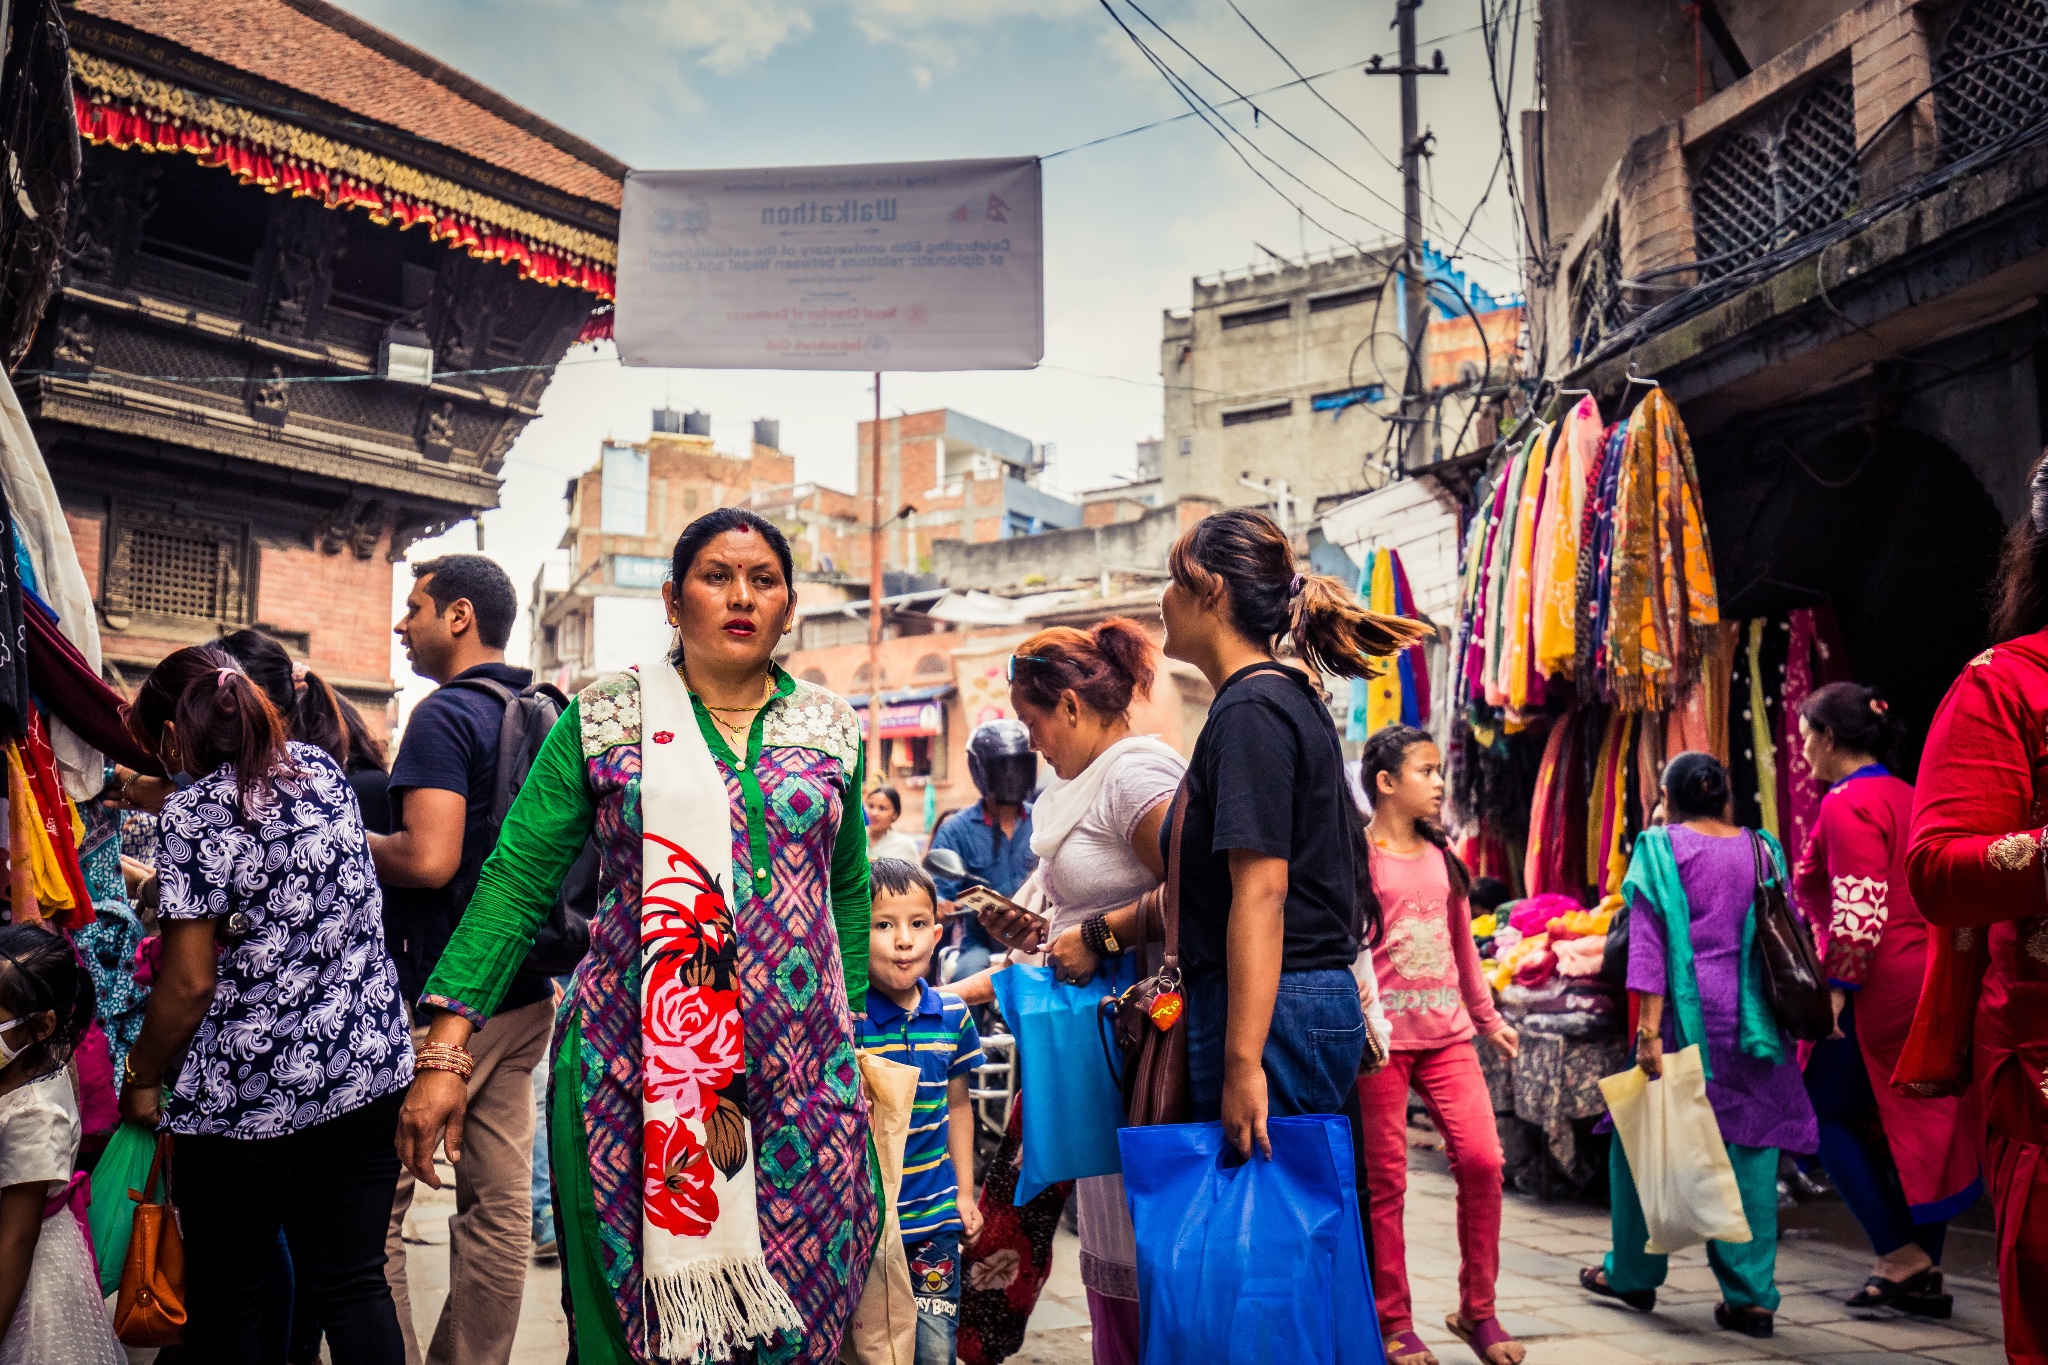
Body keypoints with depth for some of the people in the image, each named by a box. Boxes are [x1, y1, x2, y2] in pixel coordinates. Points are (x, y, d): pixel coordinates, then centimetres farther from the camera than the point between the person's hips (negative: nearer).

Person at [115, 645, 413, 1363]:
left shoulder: (192, 813, -11)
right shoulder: (322, 769, 7)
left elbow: (190, 982, -13)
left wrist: (142, 1077, 3)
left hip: (250, 1095, -6)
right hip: (371, 1073, 6)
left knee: (226, 1303, 11)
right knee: (354, 1286, 11)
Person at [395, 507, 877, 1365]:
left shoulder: (832, 730, 9)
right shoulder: (602, 721, 2)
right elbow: (516, 882, -1)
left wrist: (849, 1032, 17)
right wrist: (445, 1053, -8)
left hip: (800, 1070, 2)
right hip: (630, 1060, -2)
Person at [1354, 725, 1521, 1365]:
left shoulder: (1440, 853, 14)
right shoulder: (1357, 852, -4)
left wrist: (1487, 1017, 25)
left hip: (1446, 1033, 5)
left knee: (1482, 1160, -5)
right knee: (1386, 1179, 1)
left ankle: (1476, 1311, 11)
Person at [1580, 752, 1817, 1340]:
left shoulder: (1660, 847, -1)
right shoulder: (1761, 849, 11)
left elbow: (1649, 940, -9)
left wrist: (1649, 1028, -12)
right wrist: (1785, 1026, 18)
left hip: (1690, 1015, -3)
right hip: (1754, 1021, 4)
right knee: (1751, 1146, 5)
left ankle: (1632, 1273, 21)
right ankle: (1752, 1296, 4)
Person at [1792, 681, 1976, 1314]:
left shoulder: (1848, 803, -13)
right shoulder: (1905, 797, 16)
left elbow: (1859, 909, -21)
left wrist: (1837, 988, -19)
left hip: (1881, 990, -9)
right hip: (1931, 986, 9)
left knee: (1827, 1115, 3)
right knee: (1920, 1127, 11)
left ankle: (1899, 1255, 0)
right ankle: (1925, 1275, 16)